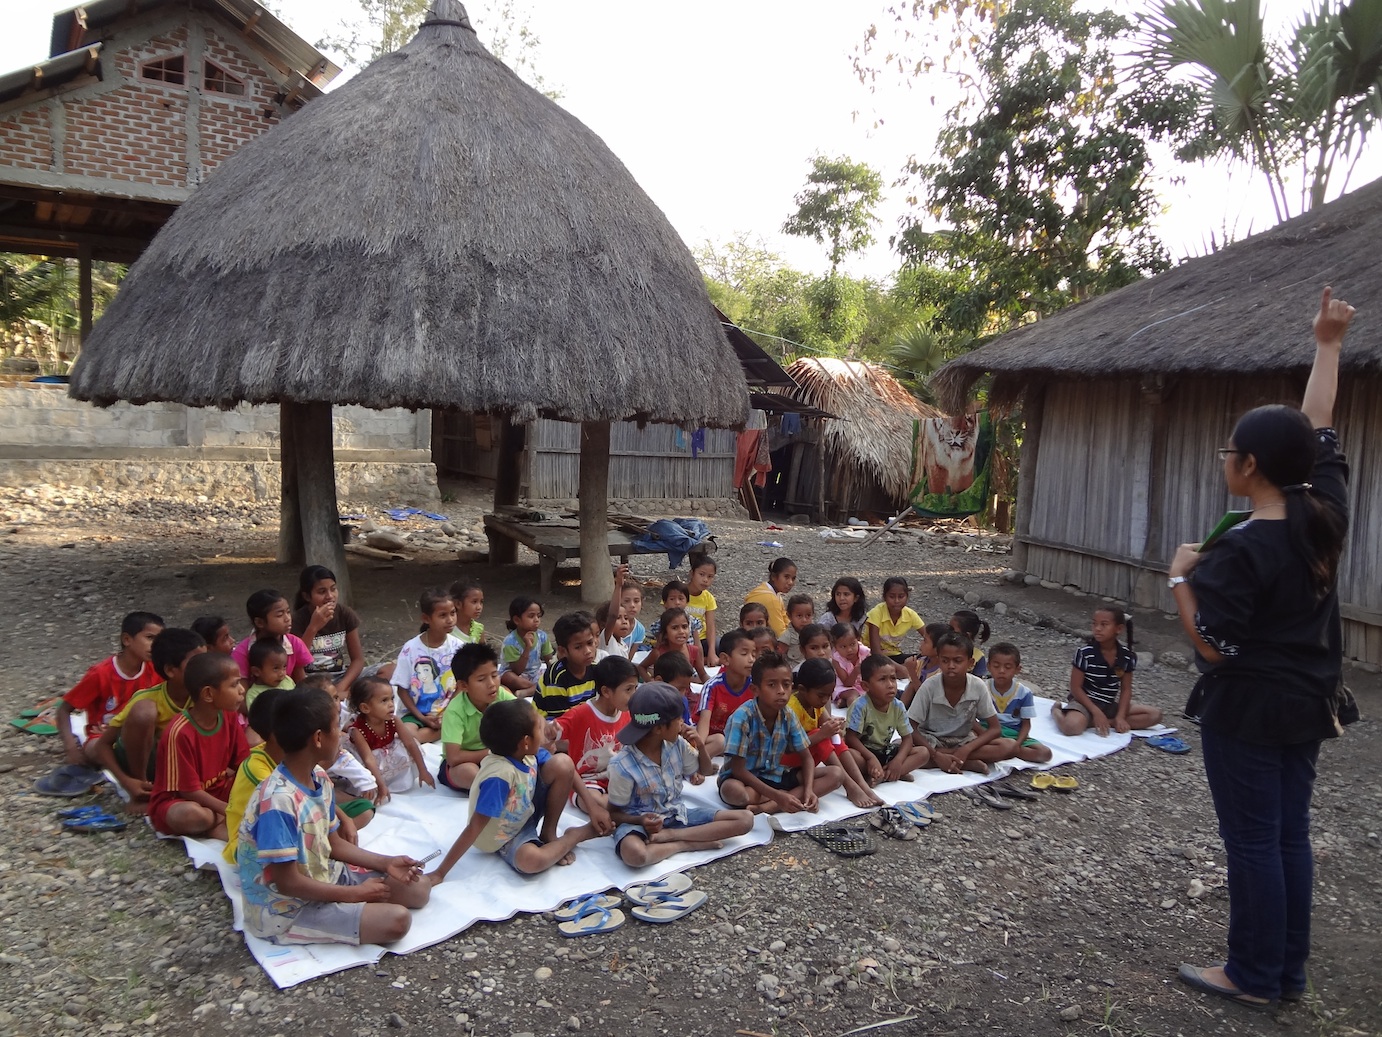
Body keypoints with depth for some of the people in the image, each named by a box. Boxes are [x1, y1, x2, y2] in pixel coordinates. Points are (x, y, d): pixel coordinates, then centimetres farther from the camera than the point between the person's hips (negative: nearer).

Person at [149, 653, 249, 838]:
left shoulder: (229, 716, -6)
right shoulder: (180, 732, -26)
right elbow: (189, 790, -23)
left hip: (217, 792, 7)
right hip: (176, 801, -7)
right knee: (191, 815, -40)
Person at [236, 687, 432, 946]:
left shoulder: (320, 778, -1)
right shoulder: (278, 801, -30)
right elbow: (288, 883, -25)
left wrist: (386, 863, 0)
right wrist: (355, 893, -17)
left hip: (325, 877, 9)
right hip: (288, 909, -9)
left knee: (419, 889, 4)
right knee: (396, 920, -23)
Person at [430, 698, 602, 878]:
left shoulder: (526, 752, -16)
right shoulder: (499, 776, -37)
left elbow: (566, 770, -1)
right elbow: (474, 828, -33)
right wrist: (440, 873, -30)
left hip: (527, 815, 6)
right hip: (504, 838, -6)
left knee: (563, 762, -15)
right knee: (531, 859, -40)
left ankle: (549, 832, 1)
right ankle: (575, 835, -7)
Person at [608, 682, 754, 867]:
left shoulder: (676, 744, -5)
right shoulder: (623, 765, -20)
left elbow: (706, 771, 12)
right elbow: (613, 813, -9)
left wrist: (700, 746, -9)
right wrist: (641, 821, -29)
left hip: (677, 815, 6)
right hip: (640, 822, -6)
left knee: (745, 819, -10)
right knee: (634, 854, -43)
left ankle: (670, 835, -16)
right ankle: (687, 844, -16)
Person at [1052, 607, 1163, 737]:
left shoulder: (1128, 656, -5)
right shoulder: (1084, 652, -17)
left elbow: (1126, 689, 2)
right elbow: (1075, 688, -13)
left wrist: (1120, 717, -12)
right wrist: (1097, 713, -20)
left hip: (1110, 705, 6)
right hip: (1085, 701, -6)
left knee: (1155, 715, -9)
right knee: (1072, 726, -38)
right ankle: (1057, 710, 1)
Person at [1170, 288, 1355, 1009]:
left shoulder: (1241, 551, -23)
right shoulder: (1325, 513, -2)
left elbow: (1212, 647, -21)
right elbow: (1320, 431, 12)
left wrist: (1180, 577, -10)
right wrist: (1329, 346, 21)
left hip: (1249, 712, -8)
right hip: (1310, 705, 8)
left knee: (1253, 840, 4)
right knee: (1291, 835, 16)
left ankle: (1253, 977, 18)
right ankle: (1288, 973, 28)